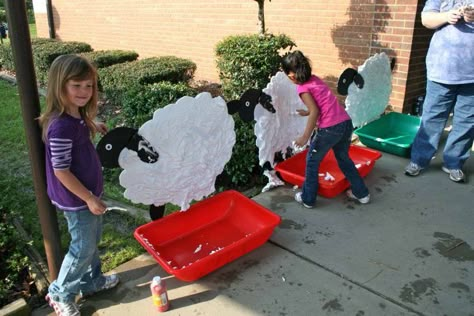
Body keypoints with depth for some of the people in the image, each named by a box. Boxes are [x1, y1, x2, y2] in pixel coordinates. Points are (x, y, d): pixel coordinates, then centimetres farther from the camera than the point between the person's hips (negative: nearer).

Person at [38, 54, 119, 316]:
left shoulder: (76, 114, -3)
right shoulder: (61, 126, -30)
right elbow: (61, 171, -25)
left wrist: (91, 127, 13)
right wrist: (89, 198, -19)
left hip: (89, 191, 9)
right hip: (77, 199, -9)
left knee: (93, 240, 24)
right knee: (83, 247, 9)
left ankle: (91, 280, 46)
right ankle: (60, 294, 31)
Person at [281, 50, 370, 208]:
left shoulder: (302, 87, -7)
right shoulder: (314, 78, 15)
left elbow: (315, 112, -16)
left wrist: (305, 137, -12)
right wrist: (307, 112, 35)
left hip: (330, 128, -8)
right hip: (346, 123, 8)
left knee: (312, 161, 12)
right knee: (343, 158, 26)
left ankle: (308, 199, 23)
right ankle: (361, 193, 36)